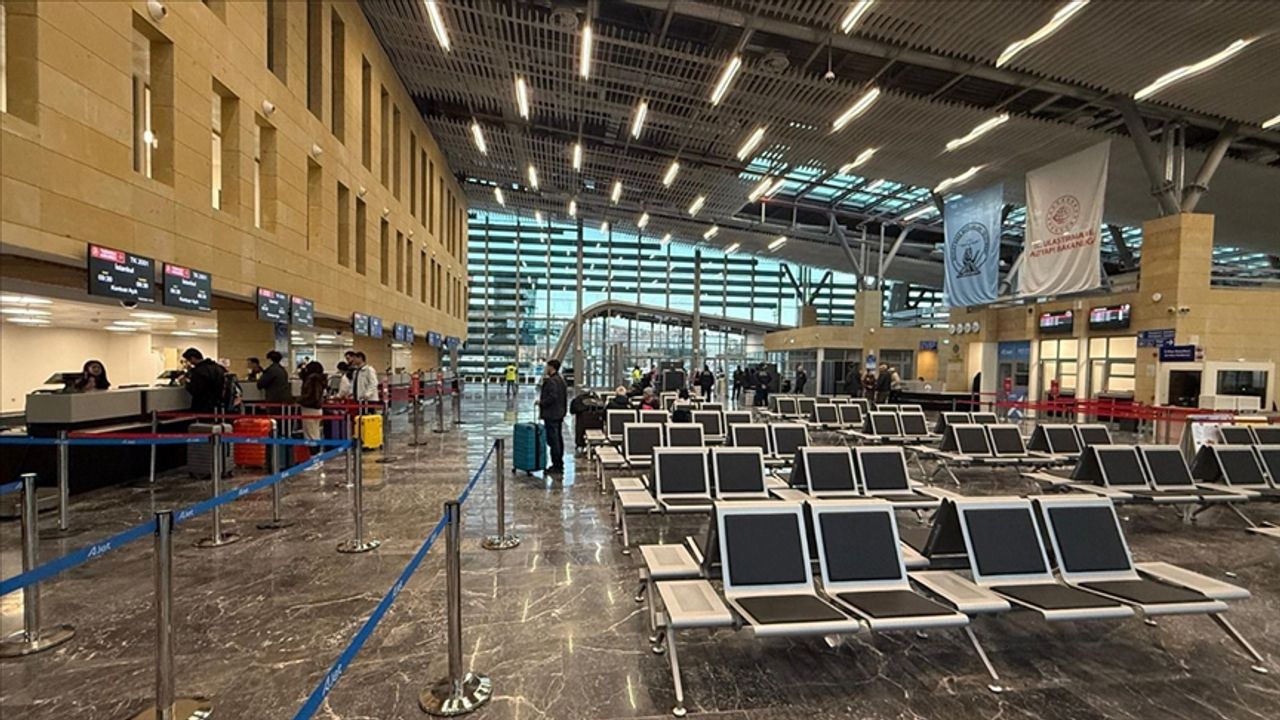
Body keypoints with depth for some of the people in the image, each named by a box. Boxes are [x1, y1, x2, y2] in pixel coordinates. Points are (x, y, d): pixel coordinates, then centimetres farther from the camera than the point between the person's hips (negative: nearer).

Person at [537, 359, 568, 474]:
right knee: (558, 439, 15)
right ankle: (560, 464, 22)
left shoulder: (551, 381, -17)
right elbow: (564, 397, 18)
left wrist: (541, 402, -13)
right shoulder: (561, 380, 14)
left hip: (551, 415, -10)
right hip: (559, 414, 10)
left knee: (553, 440, -6)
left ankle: (556, 466, -3)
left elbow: (552, 397, -26)